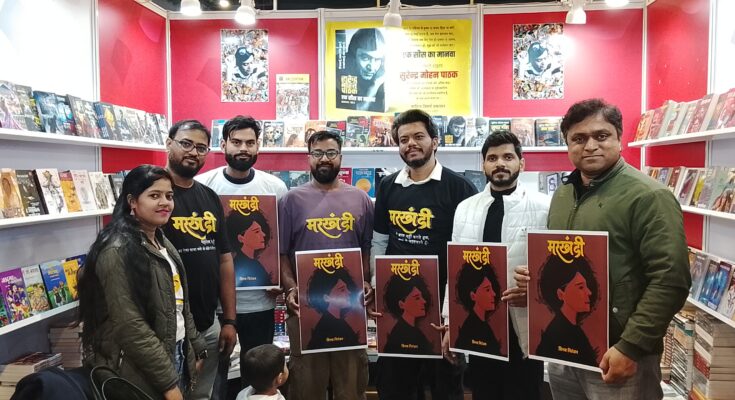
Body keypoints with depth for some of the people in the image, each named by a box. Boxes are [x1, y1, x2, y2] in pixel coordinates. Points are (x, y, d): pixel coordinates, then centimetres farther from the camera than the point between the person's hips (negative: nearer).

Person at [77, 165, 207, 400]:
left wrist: (195, 351, 13)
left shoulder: (163, 243, 8)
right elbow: (131, 326, -23)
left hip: (176, 356, 8)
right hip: (143, 375, -8)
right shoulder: (118, 251, -19)